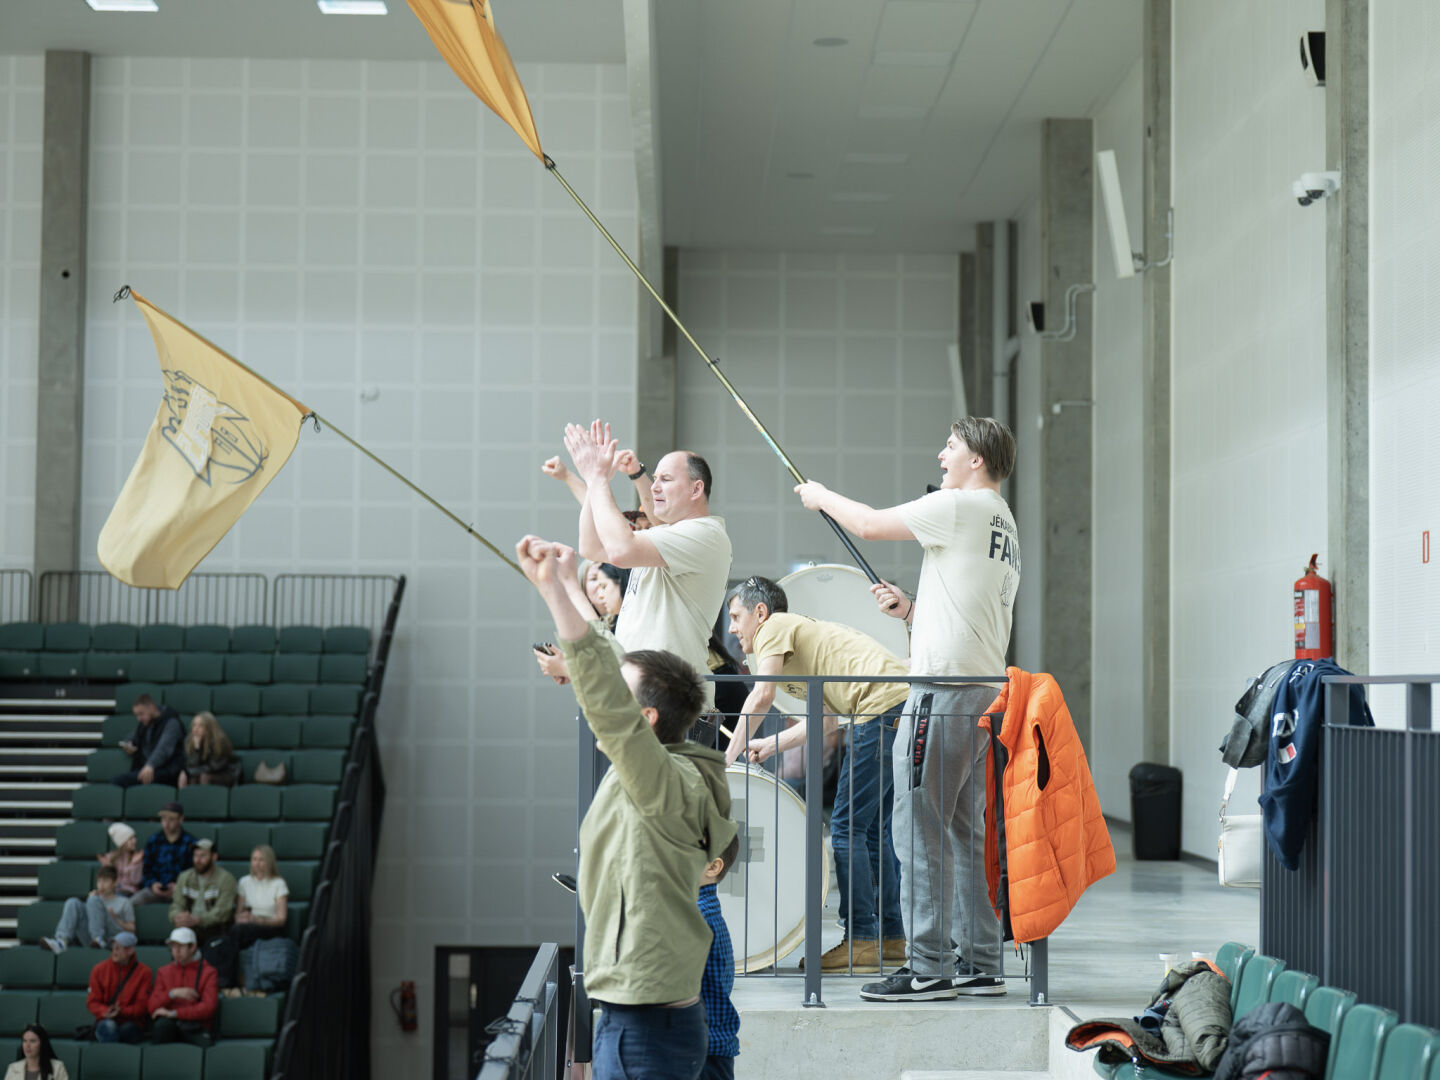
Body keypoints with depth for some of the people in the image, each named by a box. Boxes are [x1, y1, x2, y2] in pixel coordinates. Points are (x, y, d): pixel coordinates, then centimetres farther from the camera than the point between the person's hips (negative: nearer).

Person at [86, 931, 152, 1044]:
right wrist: (105, 1012, -16)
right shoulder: (99, 970, 6)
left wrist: (121, 1011, -19)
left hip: (131, 1025, -1)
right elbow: (92, 1002, 6)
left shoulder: (143, 972, 1)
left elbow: (141, 1006, -1)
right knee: (108, 1026, -35)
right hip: (106, 1021, 1)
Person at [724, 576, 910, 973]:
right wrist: (771, 745, 29)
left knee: (847, 826, -5)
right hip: (905, 703, 10)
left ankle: (861, 940, -4)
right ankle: (891, 938, 18)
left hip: (884, 704, -10)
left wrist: (728, 756, -1)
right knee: (875, 829, 15)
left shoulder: (775, 626, 6)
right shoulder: (804, 630, 31)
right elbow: (824, 715, 28)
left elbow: (761, 696, -7)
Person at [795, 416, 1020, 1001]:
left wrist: (821, 496, 12)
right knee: (965, 831, 13)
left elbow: (868, 523, -5)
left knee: (920, 828, -8)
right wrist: (911, 609, 19)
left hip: (945, 686, -10)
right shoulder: (1003, 527, 21)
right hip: (986, 690, 10)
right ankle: (982, 964, 14)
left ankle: (928, 967, -8)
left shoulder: (961, 506, -8)